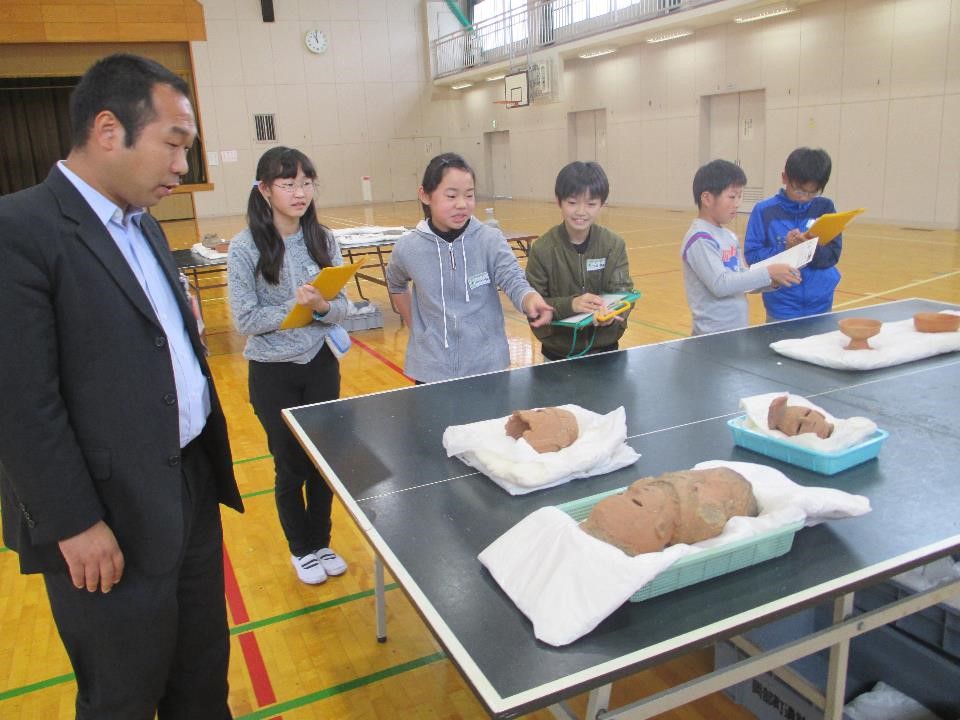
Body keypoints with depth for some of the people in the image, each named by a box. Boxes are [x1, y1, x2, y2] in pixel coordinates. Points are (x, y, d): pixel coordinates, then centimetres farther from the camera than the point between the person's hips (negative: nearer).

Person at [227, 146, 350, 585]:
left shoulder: (323, 240, -2)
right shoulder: (246, 248, -12)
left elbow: (342, 308, -4)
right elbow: (245, 320, -14)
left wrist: (322, 305, -25)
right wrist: (295, 306, -26)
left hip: (321, 366, 3)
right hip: (273, 374, -3)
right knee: (290, 467, 12)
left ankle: (321, 543, 37)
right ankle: (301, 550, 35)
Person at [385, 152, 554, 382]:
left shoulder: (490, 240, -10)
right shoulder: (407, 248, -5)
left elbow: (514, 281, -20)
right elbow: (396, 285, 15)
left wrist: (532, 301, -41)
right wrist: (415, 327, 8)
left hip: (486, 365, 0)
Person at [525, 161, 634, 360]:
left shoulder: (614, 244, -6)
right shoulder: (542, 248, -12)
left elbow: (623, 293, -11)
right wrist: (570, 304, -32)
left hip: (605, 350, 2)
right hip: (558, 354, -1)